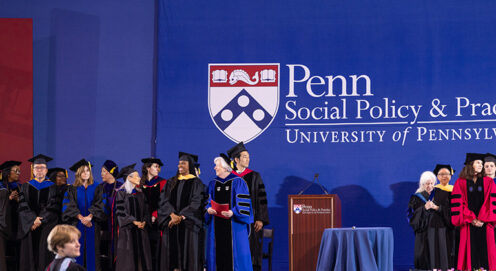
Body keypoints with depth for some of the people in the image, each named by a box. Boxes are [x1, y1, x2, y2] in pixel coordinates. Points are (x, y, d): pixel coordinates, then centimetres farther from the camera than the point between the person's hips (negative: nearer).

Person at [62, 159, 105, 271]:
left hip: (92, 225, 0)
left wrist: (89, 217, -17)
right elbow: (69, 206, -2)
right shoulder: (72, 190, 9)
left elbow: (99, 205, -1)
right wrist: (81, 218, -16)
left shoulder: (96, 188, 9)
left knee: (92, 252, -3)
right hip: (77, 226, 0)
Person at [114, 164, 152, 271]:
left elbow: (146, 210, 13)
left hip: (141, 229, 5)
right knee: (128, 256, -6)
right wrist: (134, 222, -17)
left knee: (141, 256, 2)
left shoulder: (140, 193, 13)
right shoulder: (121, 193, -4)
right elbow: (120, 211, -9)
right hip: (127, 230, -5)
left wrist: (144, 222, -6)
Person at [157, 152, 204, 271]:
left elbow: (196, 203, -7)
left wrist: (181, 217, -16)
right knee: (172, 251, -2)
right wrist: (173, 215, -13)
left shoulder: (196, 183, 2)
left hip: (188, 224, -3)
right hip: (171, 224, 4)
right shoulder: (171, 182, 14)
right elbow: (164, 200, 3)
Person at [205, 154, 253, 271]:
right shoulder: (212, 184, 14)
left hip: (233, 225, -4)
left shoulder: (238, 182, -1)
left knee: (234, 252, -5)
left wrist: (233, 212, -21)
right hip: (217, 225, 4)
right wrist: (208, 209, -6)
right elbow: (208, 201, 15)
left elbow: (243, 203, -6)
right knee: (219, 251, 2)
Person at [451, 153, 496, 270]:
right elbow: (458, 203, 0)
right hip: (468, 224, -1)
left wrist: (482, 219, -10)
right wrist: (472, 219, -10)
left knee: (485, 251, -5)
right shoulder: (461, 182, 7)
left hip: (485, 224, 1)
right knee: (471, 251, -5)